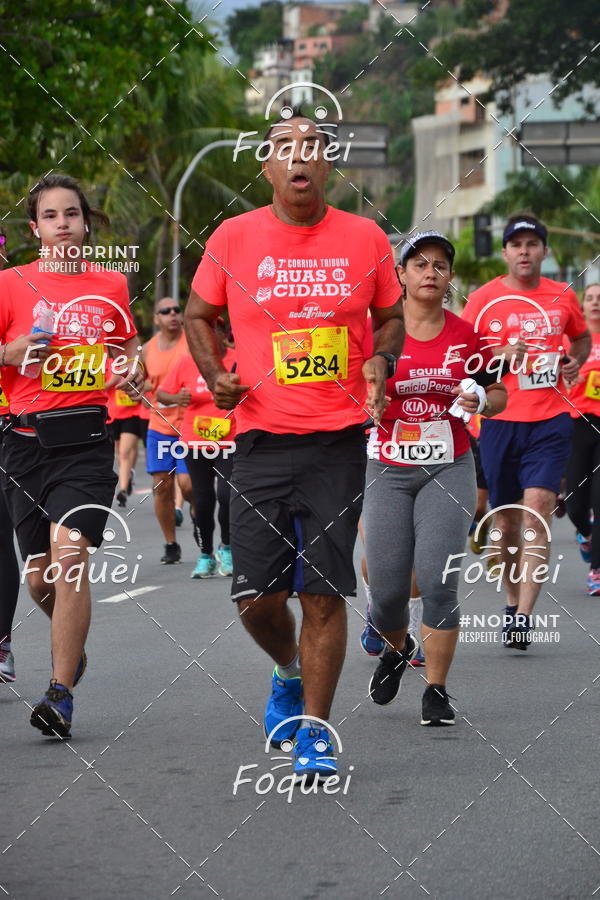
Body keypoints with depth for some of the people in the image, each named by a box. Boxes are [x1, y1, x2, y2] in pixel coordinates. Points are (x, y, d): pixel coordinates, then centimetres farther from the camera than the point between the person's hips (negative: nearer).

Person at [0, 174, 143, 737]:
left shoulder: (111, 285, 9)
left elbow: (128, 347, 24)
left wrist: (133, 370, 3)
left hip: (88, 437, -1)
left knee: (69, 554, -19)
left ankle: (60, 693, -17)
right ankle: (72, 643, 40)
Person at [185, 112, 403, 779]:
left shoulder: (364, 239, 3)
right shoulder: (234, 238, 1)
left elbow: (389, 316, 17)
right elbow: (198, 314, 15)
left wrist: (381, 360, -3)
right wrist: (214, 375, -1)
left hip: (339, 443, 0)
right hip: (262, 441, 0)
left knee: (324, 594, -3)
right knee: (256, 596, 0)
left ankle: (314, 731, 7)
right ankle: (289, 672, 33)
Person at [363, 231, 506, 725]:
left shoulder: (465, 334, 2)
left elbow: (498, 393, 14)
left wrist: (480, 399, -8)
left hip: (449, 470, 0)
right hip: (388, 474, 0)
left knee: (438, 583, -13)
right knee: (386, 593, -1)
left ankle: (437, 690, 2)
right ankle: (397, 647, 35)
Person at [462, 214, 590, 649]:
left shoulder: (563, 297, 7)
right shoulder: (483, 299, 1)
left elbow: (582, 337, 26)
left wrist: (576, 361, 5)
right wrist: (501, 355, -17)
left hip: (550, 421, 0)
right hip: (501, 420, 0)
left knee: (537, 511, -14)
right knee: (506, 520, 8)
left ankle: (525, 615, -18)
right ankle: (513, 603, 28)